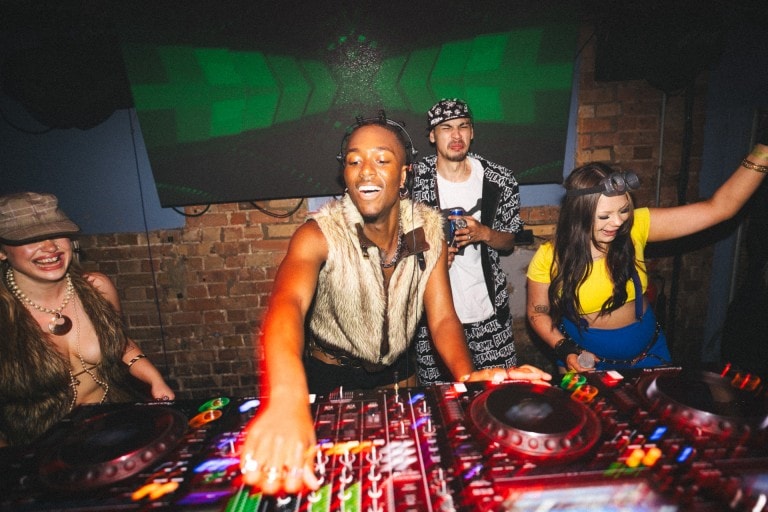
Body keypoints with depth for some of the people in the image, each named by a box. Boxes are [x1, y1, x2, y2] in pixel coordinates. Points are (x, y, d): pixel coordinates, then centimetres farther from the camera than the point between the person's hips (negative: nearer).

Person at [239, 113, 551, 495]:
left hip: (398, 374, 3)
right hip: (332, 380, -3)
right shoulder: (320, 234, -27)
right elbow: (287, 303, -46)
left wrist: (466, 374, -35)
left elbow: (441, 318, -14)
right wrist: (288, 398, -66)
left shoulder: (428, 228, -14)